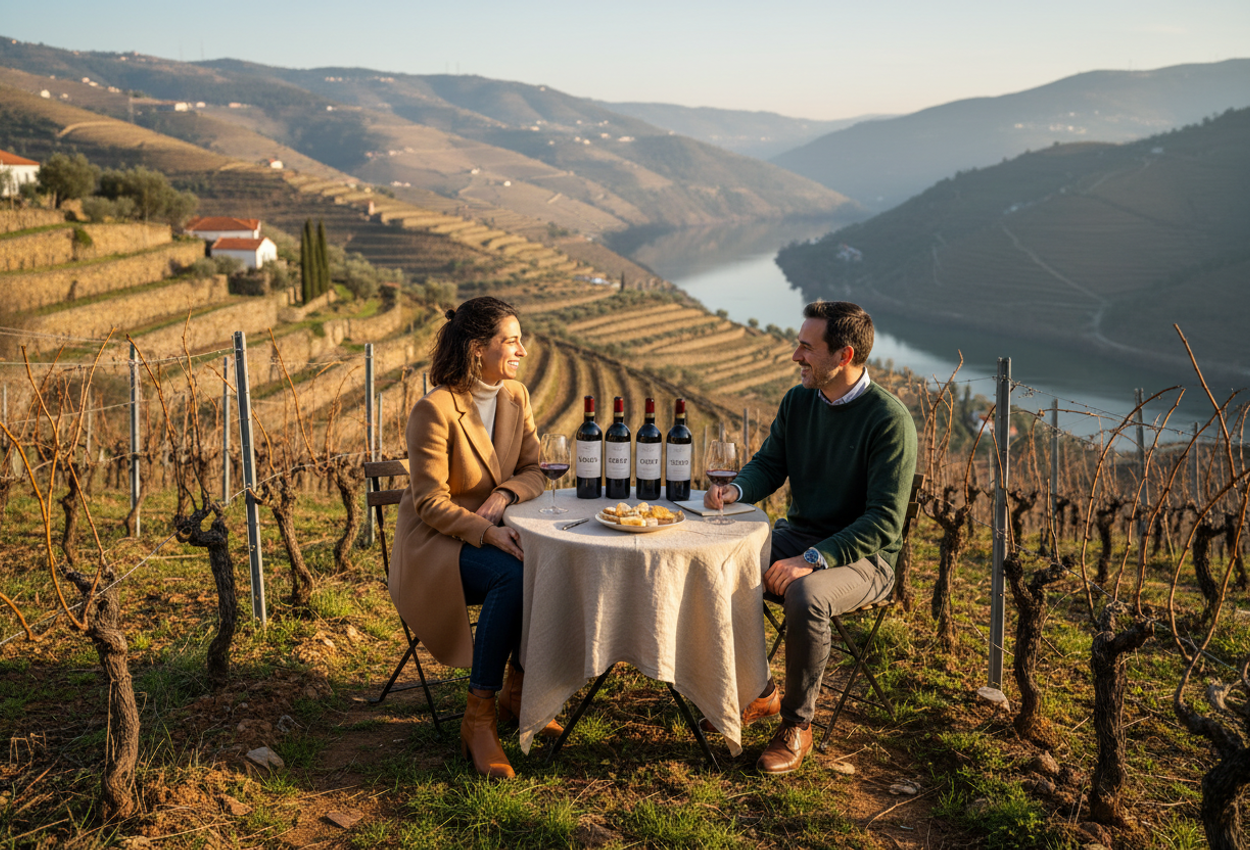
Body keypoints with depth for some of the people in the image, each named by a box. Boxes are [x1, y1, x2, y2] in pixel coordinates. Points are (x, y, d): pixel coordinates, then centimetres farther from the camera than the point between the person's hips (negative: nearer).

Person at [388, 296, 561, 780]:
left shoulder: (515, 396, 5)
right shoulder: (434, 411, -17)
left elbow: (532, 472, 7)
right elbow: (431, 504, -18)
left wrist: (504, 494, -16)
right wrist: (487, 532, -32)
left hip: (495, 530, 6)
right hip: (436, 541, -6)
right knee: (514, 576, -34)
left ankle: (518, 691, -4)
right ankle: (479, 719, -24)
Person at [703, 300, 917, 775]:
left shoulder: (889, 420, -17)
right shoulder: (798, 402, 3)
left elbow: (884, 521, -21)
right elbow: (768, 465, 14)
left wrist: (813, 560, -30)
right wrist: (737, 490, -9)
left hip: (862, 557, -6)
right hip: (797, 535, 7)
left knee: (806, 595, -37)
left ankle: (797, 725, -13)